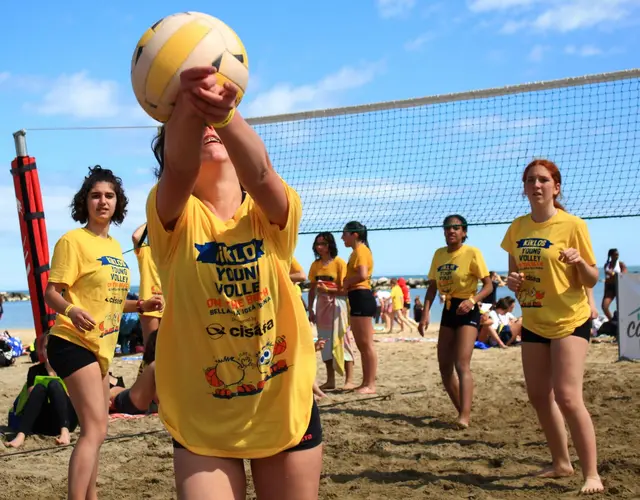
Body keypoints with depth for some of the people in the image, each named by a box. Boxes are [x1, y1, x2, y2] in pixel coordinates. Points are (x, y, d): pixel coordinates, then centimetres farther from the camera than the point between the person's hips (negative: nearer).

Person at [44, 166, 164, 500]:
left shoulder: (115, 245, 13)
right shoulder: (73, 240, -11)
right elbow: (51, 293, -14)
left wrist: (140, 306, 8)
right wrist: (71, 311, -34)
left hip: (101, 347, 9)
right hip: (74, 343, -9)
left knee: (94, 429, 17)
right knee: (95, 430, -16)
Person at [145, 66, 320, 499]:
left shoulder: (272, 213, -8)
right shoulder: (174, 216, -9)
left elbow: (258, 173, -30)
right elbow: (178, 168, -31)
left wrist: (226, 114, -52)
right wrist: (188, 106, -53)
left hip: (287, 409, 1)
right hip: (201, 418, -1)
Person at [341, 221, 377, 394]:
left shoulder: (360, 250, -10)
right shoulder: (358, 251, 21)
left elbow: (362, 275, -24)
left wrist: (346, 282, -9)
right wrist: (345, 285, 3)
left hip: (361, 298, -11)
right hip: (358, 299, 11)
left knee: (367, 344, -8)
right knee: (361, 345, 12)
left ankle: (371, 385, -6)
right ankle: (365, 383, 17)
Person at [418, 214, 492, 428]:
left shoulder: (472, 253, -10)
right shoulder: (439, 254, 8)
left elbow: (488, 285, -12)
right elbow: (432, 287, 10)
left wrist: (472, 300, -29)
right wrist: (425, 313, -2)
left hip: (467, 311, -7)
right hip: (448, 310, 7)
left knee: (462, 365, -18)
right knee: (445, 366, 8)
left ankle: (465, 416, -21)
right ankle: (462, 411, 22)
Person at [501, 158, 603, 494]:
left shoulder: (572, 225, -11)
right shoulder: (518, 227, 4)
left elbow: (591, 281, -7)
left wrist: (579, 261, -28)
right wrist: (512, 281, -8)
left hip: (569, 321, -6)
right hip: (533, 322, 6)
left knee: (567, 397, -15)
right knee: (539, 396, 11)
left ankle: (591, 474, -3)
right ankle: (561, 463, 28)